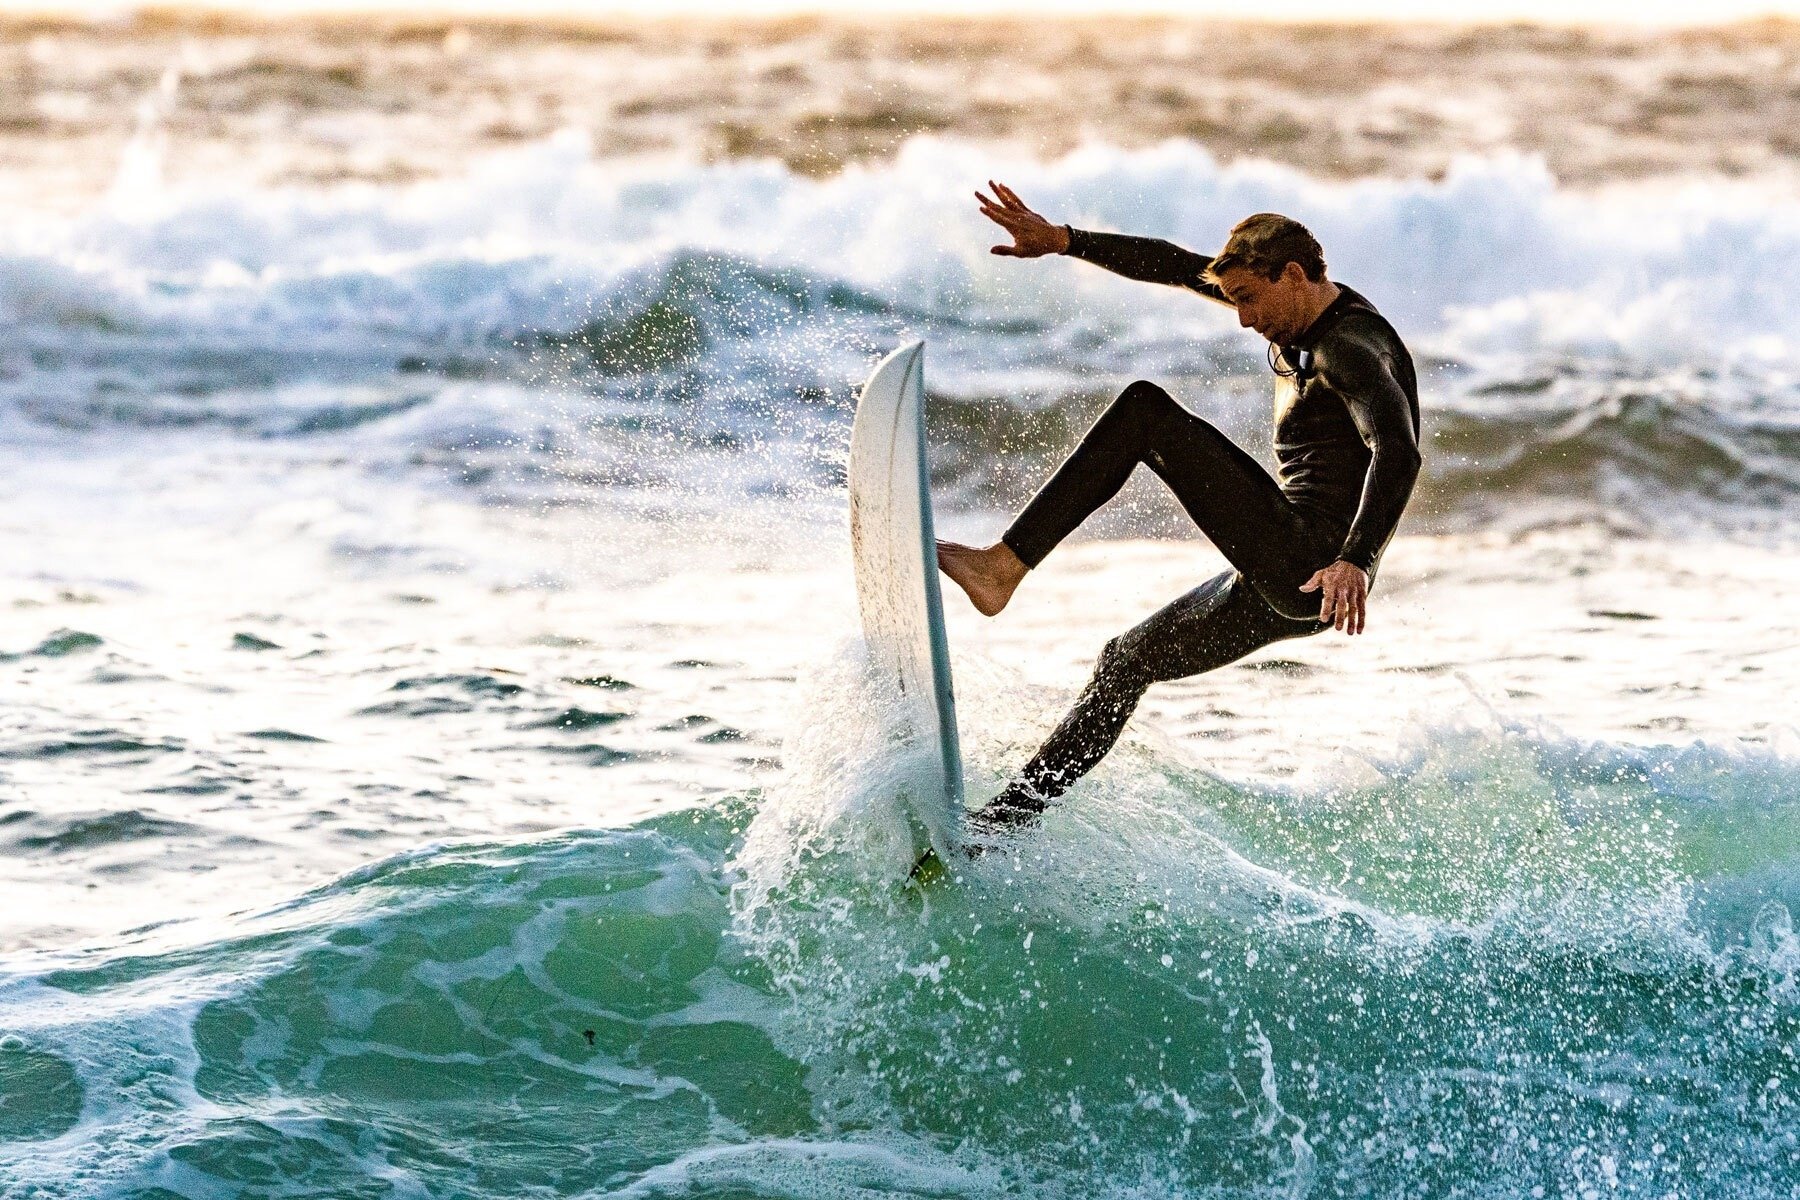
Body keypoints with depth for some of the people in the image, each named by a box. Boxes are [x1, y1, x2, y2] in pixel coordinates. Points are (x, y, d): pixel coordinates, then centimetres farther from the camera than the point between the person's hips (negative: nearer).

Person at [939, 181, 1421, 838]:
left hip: (1316, 570, -11)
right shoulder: (1299, 310, 14)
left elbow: (1397, 453, -31)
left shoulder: (1351, 347, -14)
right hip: (1282, 584, 11)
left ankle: (1002, 566, -18)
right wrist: (1062, 240, 16)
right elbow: (1175, 265, 19)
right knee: (1126, 661, 19)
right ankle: (1009, 815, 22)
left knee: (1145, 410, -16)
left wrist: (1356, 561, -44)